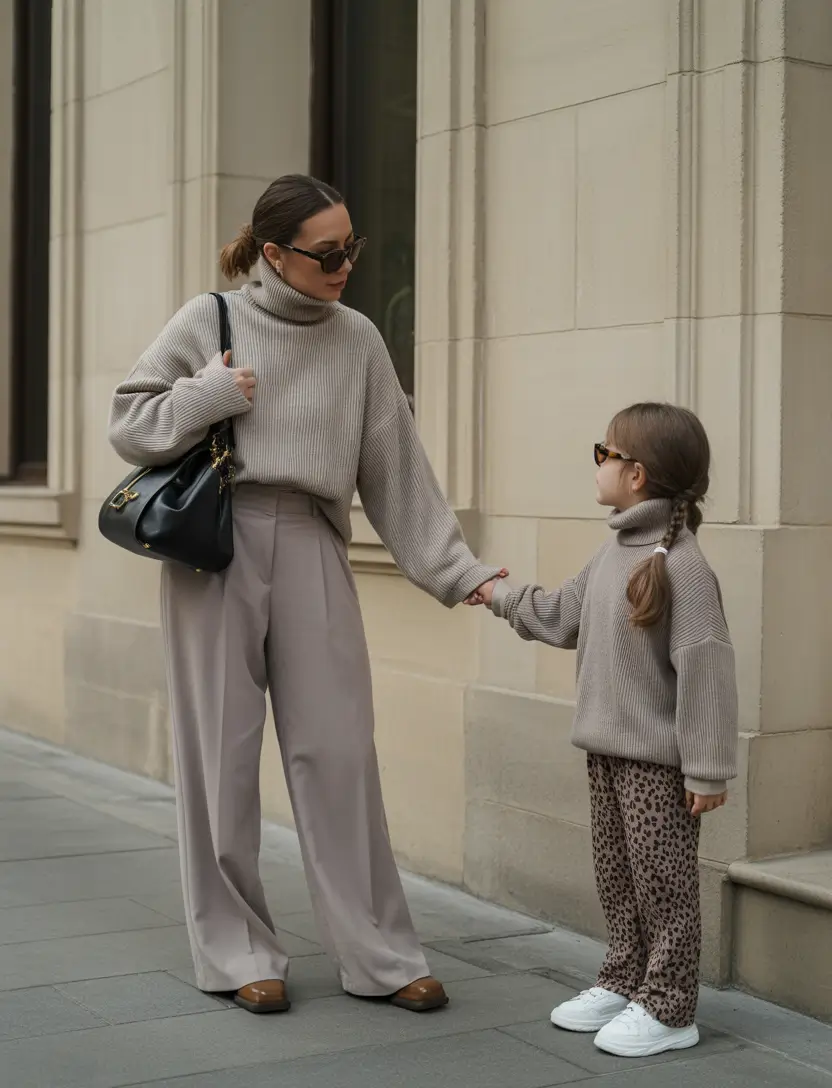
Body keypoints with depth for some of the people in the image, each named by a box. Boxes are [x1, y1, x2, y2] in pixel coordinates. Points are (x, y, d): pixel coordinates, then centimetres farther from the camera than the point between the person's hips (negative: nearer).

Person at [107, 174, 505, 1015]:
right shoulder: (208, 322, 0)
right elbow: (128, 424, 4)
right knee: (223, 752, 4)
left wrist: (457, 569, 3)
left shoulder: (357, 341, 5)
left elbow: (396, 472, 6)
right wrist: (206, 397, -12)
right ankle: (238, 952, 16)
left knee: (338, 753, 1)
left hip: (311, 554, 2)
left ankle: (377, 953, 10)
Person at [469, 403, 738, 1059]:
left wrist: (707, 767, -21)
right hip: (607, 748, 9)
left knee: (662, 879, 1)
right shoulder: (614, 554, 9)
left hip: (658, 759, -9)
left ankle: (667, 1009, 11)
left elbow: (705, 671, -22)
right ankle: (624, 983, 30)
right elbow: (562, 616, 25)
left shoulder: (681, 565, -20)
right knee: (616, 875, 17)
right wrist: (499, 597, 33)